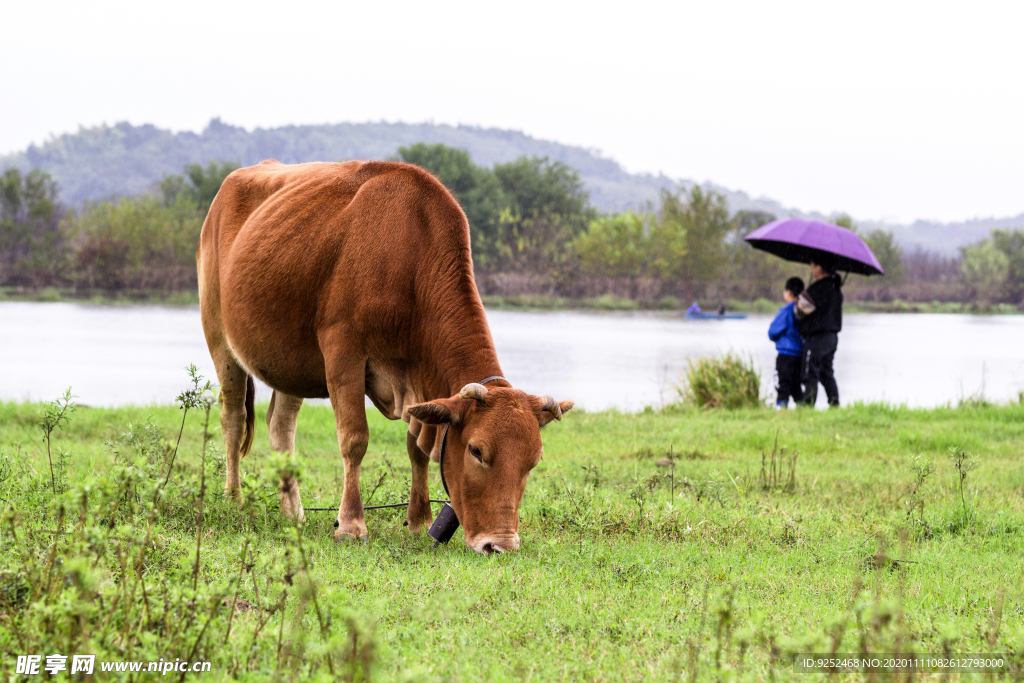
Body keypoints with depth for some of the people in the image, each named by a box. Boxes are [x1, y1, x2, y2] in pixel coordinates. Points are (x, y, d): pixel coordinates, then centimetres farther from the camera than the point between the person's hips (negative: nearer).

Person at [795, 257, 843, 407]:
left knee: (810, 375, -5)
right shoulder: (836, 287, 10)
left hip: (816, 337, -9)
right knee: (827, 373, 16)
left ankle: (808, 405, -7)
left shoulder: (817, 289, -18)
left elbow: (801, 310, -10)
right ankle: (835, 404, 15)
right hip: (832, 336, 9)